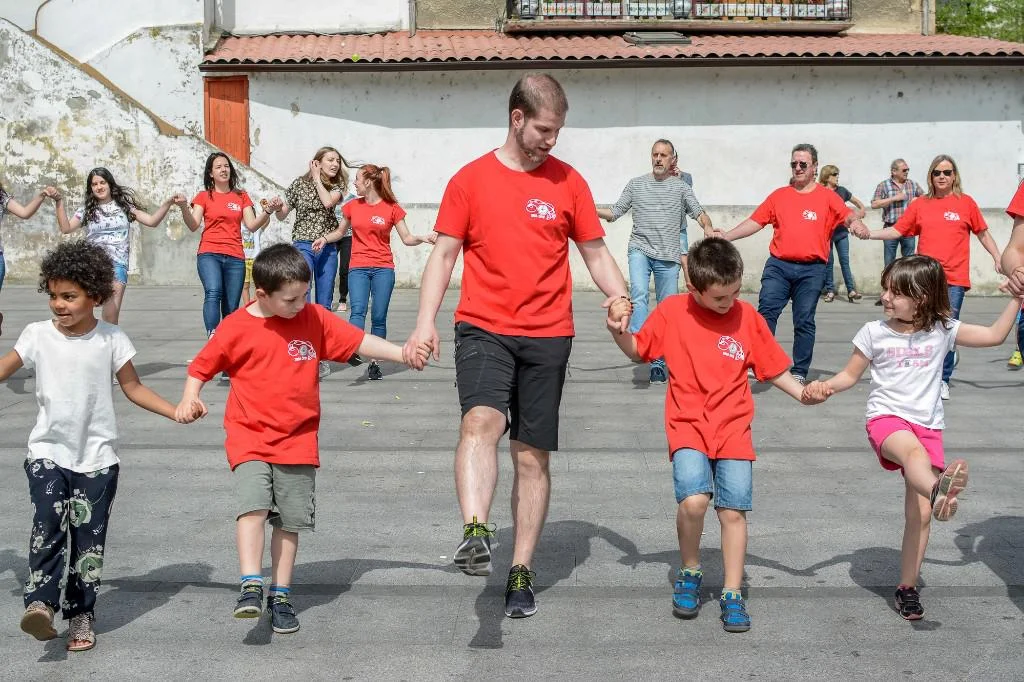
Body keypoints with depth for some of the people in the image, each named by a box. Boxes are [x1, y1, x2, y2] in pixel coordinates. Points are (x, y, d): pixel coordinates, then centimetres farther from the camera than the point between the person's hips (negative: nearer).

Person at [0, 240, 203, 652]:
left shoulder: (111, 340, -3)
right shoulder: (38, 336, -2)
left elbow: (133, 388, 5)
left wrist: (177, 412, -4)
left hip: (97, 457, 0)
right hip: (48, 452, 0)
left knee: (89, 537, 3)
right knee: (48, 523, -20)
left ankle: (81, 616, 13)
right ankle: (41, 602, -18)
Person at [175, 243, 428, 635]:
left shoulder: (315, 319, 1)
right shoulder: (236, 328, -6)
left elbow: (358, 341, 4)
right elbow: (201, 367, 4)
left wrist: (403, 353, -3)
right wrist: (189, 398, -13)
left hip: (298, 442, 2)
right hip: (249, 438, -2)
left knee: (290, 521, 6)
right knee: (252, 506, -21)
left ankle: (280, 596, 17)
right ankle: (251, 587, -20)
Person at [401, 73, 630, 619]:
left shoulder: (568, 183, 7)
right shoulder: (471, 180, 3)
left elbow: (595, 253, 12)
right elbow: (444, 253, 4)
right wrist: (425, 322, -7)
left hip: (547, 336, 2)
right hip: (482, 328, -1)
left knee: (533, 456, 5)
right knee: (481, 419, -29)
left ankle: (521, 573, 14)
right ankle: (475, 534, -39)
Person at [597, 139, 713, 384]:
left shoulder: (681, 187, 9)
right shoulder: (636, 184, 10)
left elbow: (698, 212, 2)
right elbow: (614, 213, 11)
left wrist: (708, 227, -20)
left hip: (668, 256, 1)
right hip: (640, 249, -1)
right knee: (638, 294, -26)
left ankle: (659, 362, 12)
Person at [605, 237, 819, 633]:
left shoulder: (747, 317, 0)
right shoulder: (671, 311, -2)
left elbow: (774, 369, 8)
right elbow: (638, 351, 11)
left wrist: (804, 394, -6)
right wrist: (618, 331, -8)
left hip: (733, 428, 1)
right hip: (688, 426, -1)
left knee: (733, 510, -4)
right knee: (693, 500, -21)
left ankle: (732, 594, 13)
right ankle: (690, 573, 5)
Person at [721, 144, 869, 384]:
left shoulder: (827, 196, 7)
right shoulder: (779, 195, 13)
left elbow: (847, 215, -7)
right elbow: (755, 222, 11)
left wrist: (856, 222, -31)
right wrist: (724, 237, 3)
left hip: (812, 269, -1)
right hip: (778, 266, 1)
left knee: (804, 321, 2)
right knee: (766, 312, -14)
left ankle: (799, 372, 11)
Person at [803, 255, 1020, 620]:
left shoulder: (942, 330, 4)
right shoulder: (875, 332, 1)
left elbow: (994, 335, 10)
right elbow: (850, 374, 11)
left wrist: (1016, 300, 3)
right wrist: (826, 386, -8)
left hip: (928, 425, 3)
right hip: (886, 419, -3)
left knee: (920, 514, -2)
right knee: (913, 450, -41)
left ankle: (907, 587, 12)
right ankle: (937, 491, -74)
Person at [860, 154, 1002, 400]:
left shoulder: (966, 203, 3)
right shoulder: (921, 205, 7)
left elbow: (982, 233, 9)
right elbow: (897, 230, 6)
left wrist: (998, 258, 2)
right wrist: (870, 234, -7)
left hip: (954, 279, -1)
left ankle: (943, 380, 10)